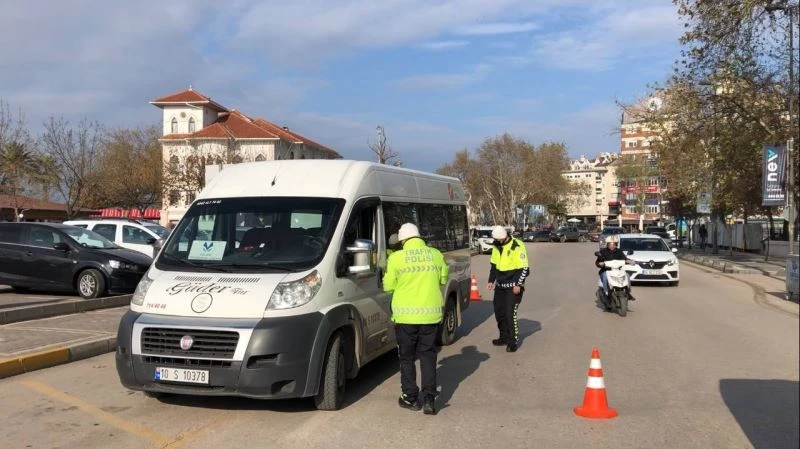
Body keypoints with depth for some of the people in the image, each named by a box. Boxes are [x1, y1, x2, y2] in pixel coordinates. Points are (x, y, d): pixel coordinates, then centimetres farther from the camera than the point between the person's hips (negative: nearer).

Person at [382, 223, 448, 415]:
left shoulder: (396, 257, -7)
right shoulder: (436, 254, 2)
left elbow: (388, 286, -2)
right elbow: (443, 279, 12)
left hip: (405, 315, -2)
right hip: (431, 314, 3)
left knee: (407, 357, 12)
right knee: (428, 356, 12)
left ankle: (411, 398, 16)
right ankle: (429, 399, 8)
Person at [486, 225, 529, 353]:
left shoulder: (517, 246, -16)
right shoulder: (497, 246, 6)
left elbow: (524, 268, -15)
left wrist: (518, 285, -18)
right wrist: (491, 280, 11)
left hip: (513, 287, -7)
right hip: (500, 285, 7)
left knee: (510, 314, -9)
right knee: (499, 312, 12)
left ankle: (513, 342, 3)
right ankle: (504, 337, 28)